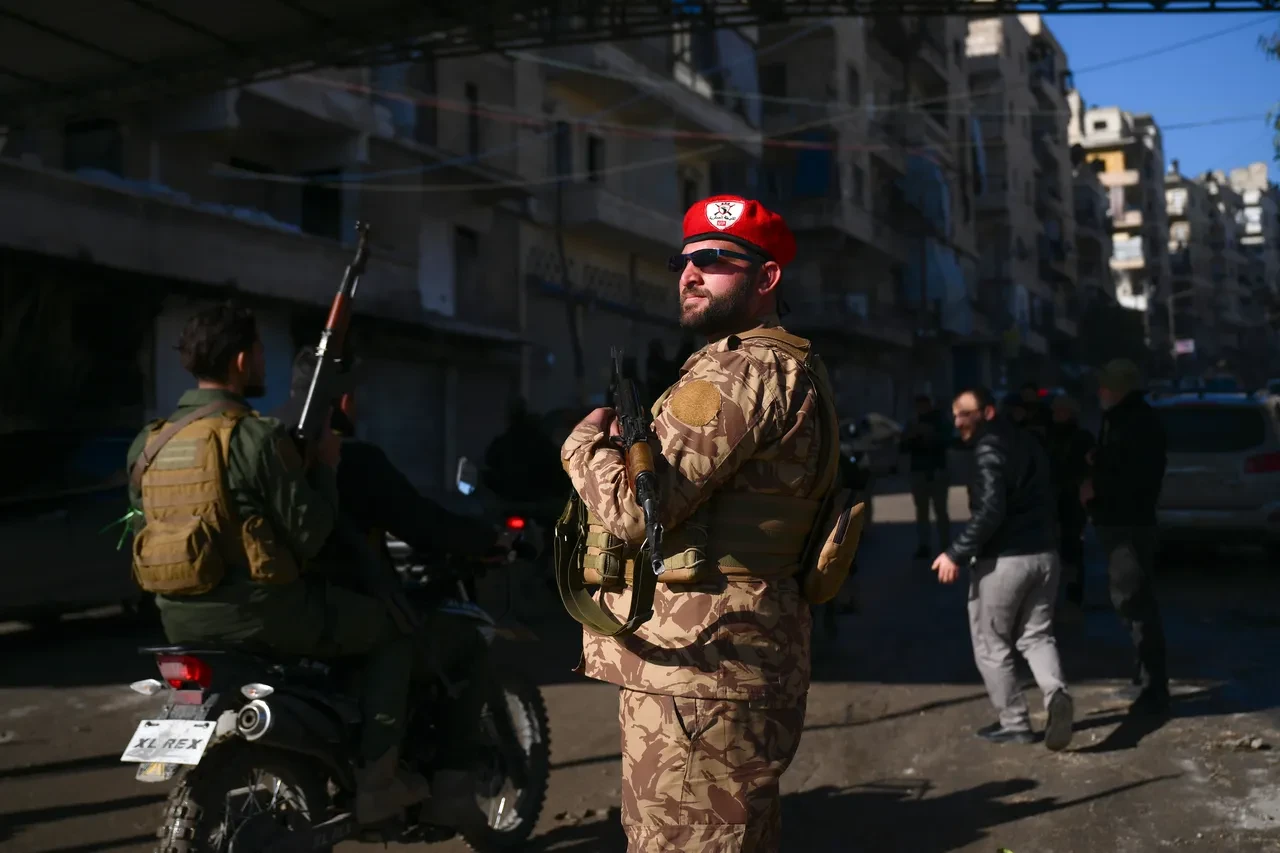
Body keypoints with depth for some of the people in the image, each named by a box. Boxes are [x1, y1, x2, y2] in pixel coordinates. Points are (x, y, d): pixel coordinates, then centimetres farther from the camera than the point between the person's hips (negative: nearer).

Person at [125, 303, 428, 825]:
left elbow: (143, 528, 14)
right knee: (390, 629, 9)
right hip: (258, 612, -7)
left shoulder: (149, 443, 6)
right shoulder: (258, 437, -15)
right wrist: (324, 466, -1)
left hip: (182, 619, 8)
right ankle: (376, 779, 4)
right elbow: (309, 537, -14)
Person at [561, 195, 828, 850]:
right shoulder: (789, 366, 20)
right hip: (728, 659, 11)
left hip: (696, 666, -11)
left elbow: (632, 507, -22)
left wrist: (586, 440, -2)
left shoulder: (743, 368, -15)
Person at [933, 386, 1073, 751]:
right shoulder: (1027, 442, 14)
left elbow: (989, 511, -24)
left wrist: (956, 553, -20)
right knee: (1036, 636, 16)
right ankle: (1056, 693, -11)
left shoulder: (989, 448, -14)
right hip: (1043, 553, 8)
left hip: (1003, 559, -8)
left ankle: (1015, 723, 13)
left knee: (991, 645, 8)